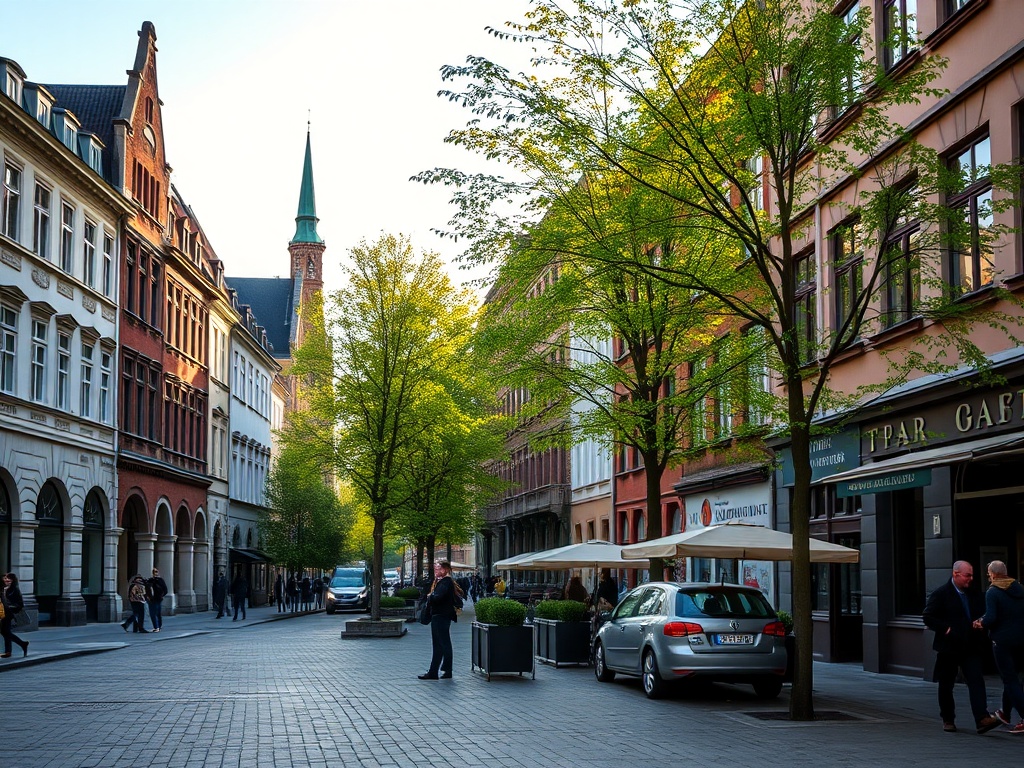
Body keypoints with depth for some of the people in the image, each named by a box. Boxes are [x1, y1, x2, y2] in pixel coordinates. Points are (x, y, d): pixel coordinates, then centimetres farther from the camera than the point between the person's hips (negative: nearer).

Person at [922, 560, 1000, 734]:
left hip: (971, 647, 3)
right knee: (946, 685, 6)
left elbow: (983, 614, 22)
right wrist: (946, 629, -17)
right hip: (949, 646, -3)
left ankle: (982, 719, -19)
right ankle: (948, 720, 19)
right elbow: (928, 617, -9)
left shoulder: (975, 595, 11)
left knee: (976, 681, -10)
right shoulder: (940, 594, -5)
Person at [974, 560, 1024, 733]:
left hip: (1002, 640, -6)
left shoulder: (992, 592, -12)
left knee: (1010, 680, -1)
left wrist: (981, 624, 0)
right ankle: (1005, 713, 34)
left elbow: (991, 618, -22)